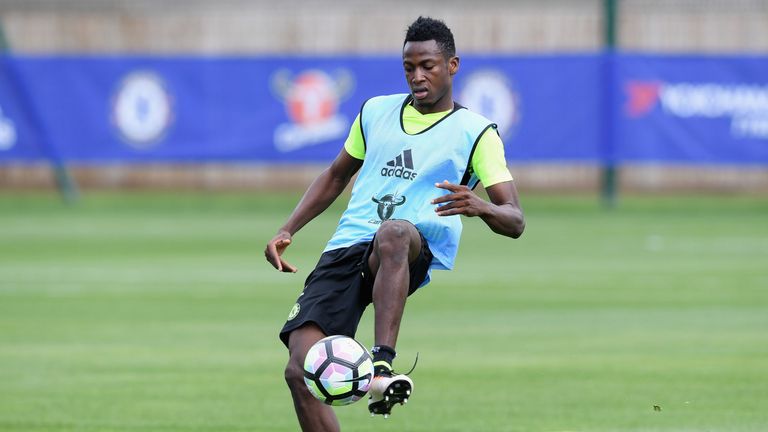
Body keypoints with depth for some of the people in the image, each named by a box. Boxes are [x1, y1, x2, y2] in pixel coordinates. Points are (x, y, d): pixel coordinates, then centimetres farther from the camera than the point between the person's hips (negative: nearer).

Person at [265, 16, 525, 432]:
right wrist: (287, 231, 20)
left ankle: (381, 367, -54)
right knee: (300, 370, -18)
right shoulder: (376, 111, 19)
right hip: (344, 251, 4)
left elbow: (514, 221, -2)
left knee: (394, 233, -43)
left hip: (415, 253, -4)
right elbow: (335, 175, 33)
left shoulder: (476, 132, 6)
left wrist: (480, 206, -26)